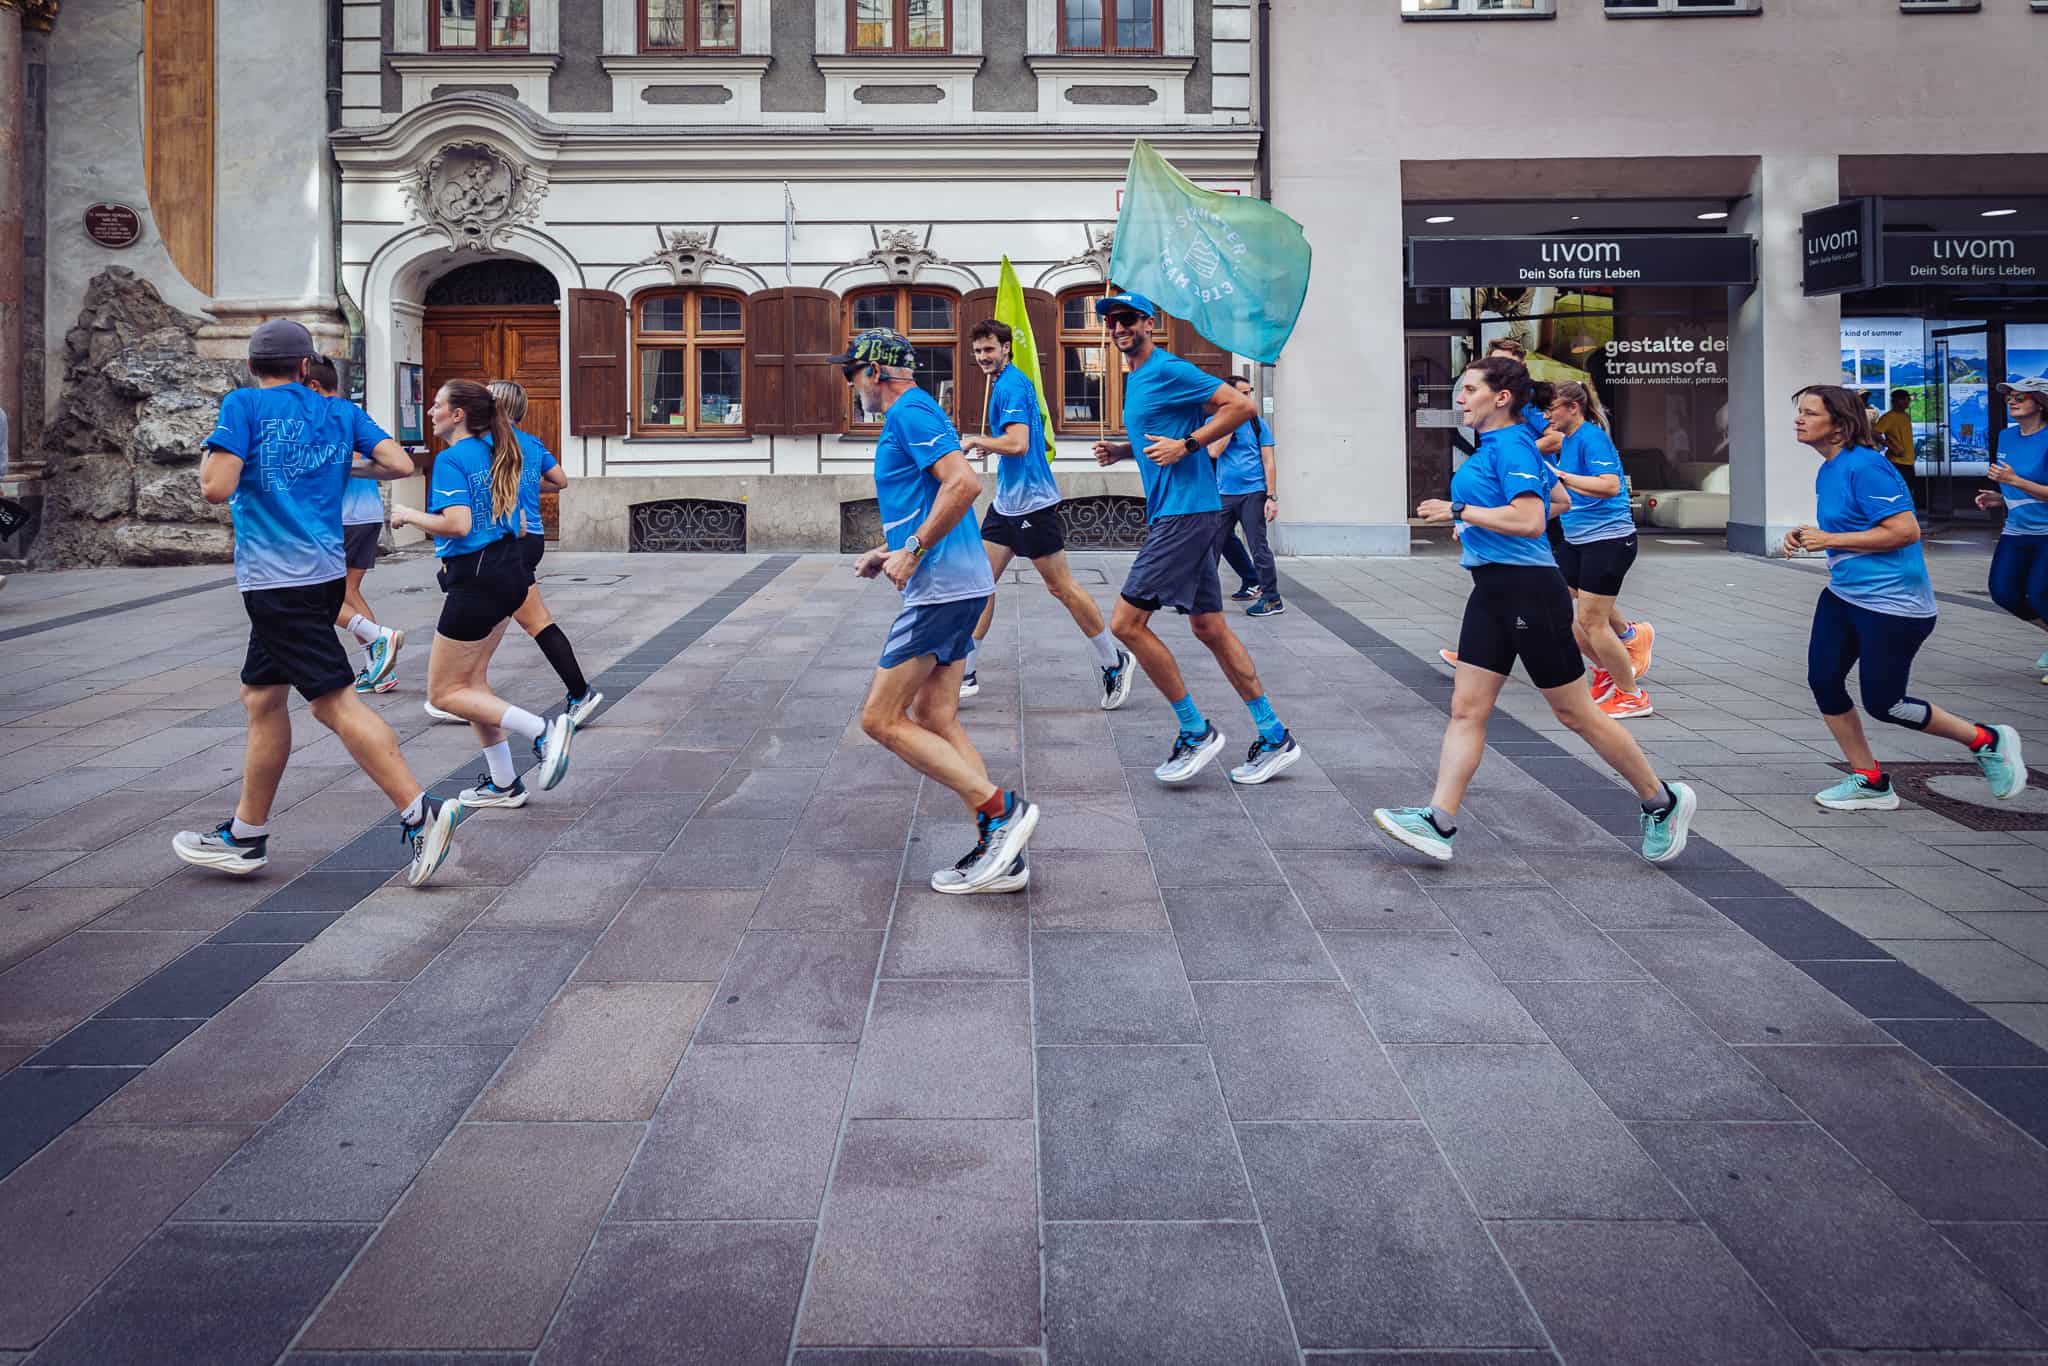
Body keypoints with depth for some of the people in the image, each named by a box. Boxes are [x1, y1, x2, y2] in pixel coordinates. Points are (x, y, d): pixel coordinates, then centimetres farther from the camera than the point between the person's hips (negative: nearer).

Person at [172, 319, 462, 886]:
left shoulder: (244, 405, -5)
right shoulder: (340, 411, 10)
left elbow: (216, 487, -13)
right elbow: (400, 464, 3)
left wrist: (208, 456, 8)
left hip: (277, 581, -7)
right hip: (324, 573, 7)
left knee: (336, 700, -11)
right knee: (261, 696, 17)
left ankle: (420, 813, -18)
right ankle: (246, 835, 25)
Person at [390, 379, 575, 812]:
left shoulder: (451, 459, -14)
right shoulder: (497, 452, 13)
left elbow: (458, 525, -25)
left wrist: (410, 515, -9)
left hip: (476, 579, -9)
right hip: (509, 569, 9)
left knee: (444, 693, 2)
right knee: (471, 680, 17)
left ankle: (542, 731, -10)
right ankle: (504, 784, 19)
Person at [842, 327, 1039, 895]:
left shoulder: (910, 412, -9)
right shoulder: (909, 415, 22)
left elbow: (964, 483, -24)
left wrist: (912, 552, -19)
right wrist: (889, 552, 20)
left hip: (941, 588, -10)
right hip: (954, 586, 10)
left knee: (880, 718, -7)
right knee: (934, 720, 9)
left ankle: (1001, 809, -9)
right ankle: (999, 853, 7)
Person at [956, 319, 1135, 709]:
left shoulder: (1012, 385, -15)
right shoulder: (1003, 383, 16)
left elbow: (1018, 444, -26)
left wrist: (975, 440, -13)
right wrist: (989, 447, 16)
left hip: (1032, 502, -10)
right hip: (1006, 502, 10)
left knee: (1061, 586, -2)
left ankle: (1114, 663, 11)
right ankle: (965, 673, 9)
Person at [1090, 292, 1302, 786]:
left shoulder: (1169, 370, -10)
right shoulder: (1134, 378, 19)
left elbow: (1241, 406, -14)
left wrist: (1185, 445, -17)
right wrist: (1123, 450, 15)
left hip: (1185, 512, -10)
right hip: (1173, 512, 10)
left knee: (1126, 622, -10)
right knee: (1209, 626, 11)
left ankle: (1196, 732, 0)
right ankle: (1274, 737, 16)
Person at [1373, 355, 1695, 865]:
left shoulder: (1512, 445, -14)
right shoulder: (1494, 446, 14)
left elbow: (1529, 520, -25)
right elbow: (1558, 498, 27)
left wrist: (1460, 510, -19)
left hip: (1528, 590, -10)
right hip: (1492, 592, 10)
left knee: (1575, 713, 2)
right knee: (1466, 710, 2)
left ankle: (1662, 801, 19)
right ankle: (1439, 822, 0)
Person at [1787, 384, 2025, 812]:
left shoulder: (1864, 466, -20)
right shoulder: (1827, 471, 9)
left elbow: (1905, 531, -25)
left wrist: (1830, 540, -20)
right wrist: (1808, 536, 6)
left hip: (1891, 602, -9)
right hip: (1843, 596, 9)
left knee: (1883, 704, -2)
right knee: (1823, 681, 3)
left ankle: (1987, 740, 20)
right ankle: (1870, 782, 16)